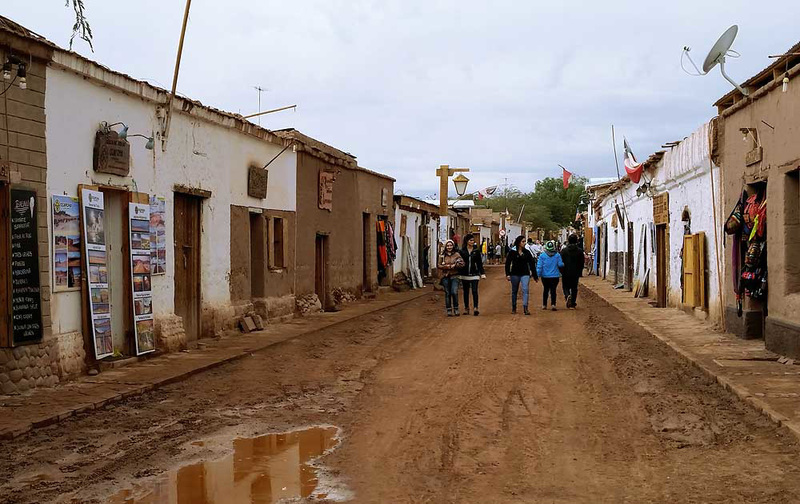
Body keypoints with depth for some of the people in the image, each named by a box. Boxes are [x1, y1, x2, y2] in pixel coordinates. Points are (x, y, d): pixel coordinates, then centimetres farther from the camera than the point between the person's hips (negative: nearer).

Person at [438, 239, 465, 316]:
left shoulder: (456, 254, 3)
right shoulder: (442, 255, 6)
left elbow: (462, 264, -2)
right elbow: (439, 265, 0)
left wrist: (454, 265, -16)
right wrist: (449, 266, -11)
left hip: (454, 276, -1)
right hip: (445, 276, 1)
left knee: (454, 292, -13)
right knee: (447, 293, 4)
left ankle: (456, 308, 5)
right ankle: (449, 310, 12)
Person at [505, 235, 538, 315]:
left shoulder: (527, 252, 3)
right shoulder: (512, 252, -4)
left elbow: (532, 264, 7)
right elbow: (508, 263, -3)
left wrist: (535, 276, 8)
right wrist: (507, 274, -12)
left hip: (525, 274, 1)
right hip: (515, 274, -1)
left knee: (525, 290, -13)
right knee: (514, 291, 12)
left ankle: (525, 308, -18)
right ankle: (514, 308, 26)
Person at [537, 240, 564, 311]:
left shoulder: (542, 256, -8)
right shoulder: (557, 255, -7)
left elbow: (539, 266, -9)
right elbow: (560, 264, -4)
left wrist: (538, 274, -2)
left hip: (545, 276, 1)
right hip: (555, 276, -1)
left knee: (545, 290, 15)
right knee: (553, 290, 2)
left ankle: (544, 305, 19)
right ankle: (553, 304, -13)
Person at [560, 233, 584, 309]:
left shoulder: (564, 251, -6)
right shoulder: (580, 251, -1)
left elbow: (561, 262, -3)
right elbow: (582, 263, 4)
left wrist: (561, 272, 7)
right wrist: (580, 272, 14)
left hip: (566, 273, -1)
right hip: (576, 273, 1)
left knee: (566, 287, 10)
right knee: (574, 288, 10)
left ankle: (567, 296, -20)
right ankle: (573, 303, 10)